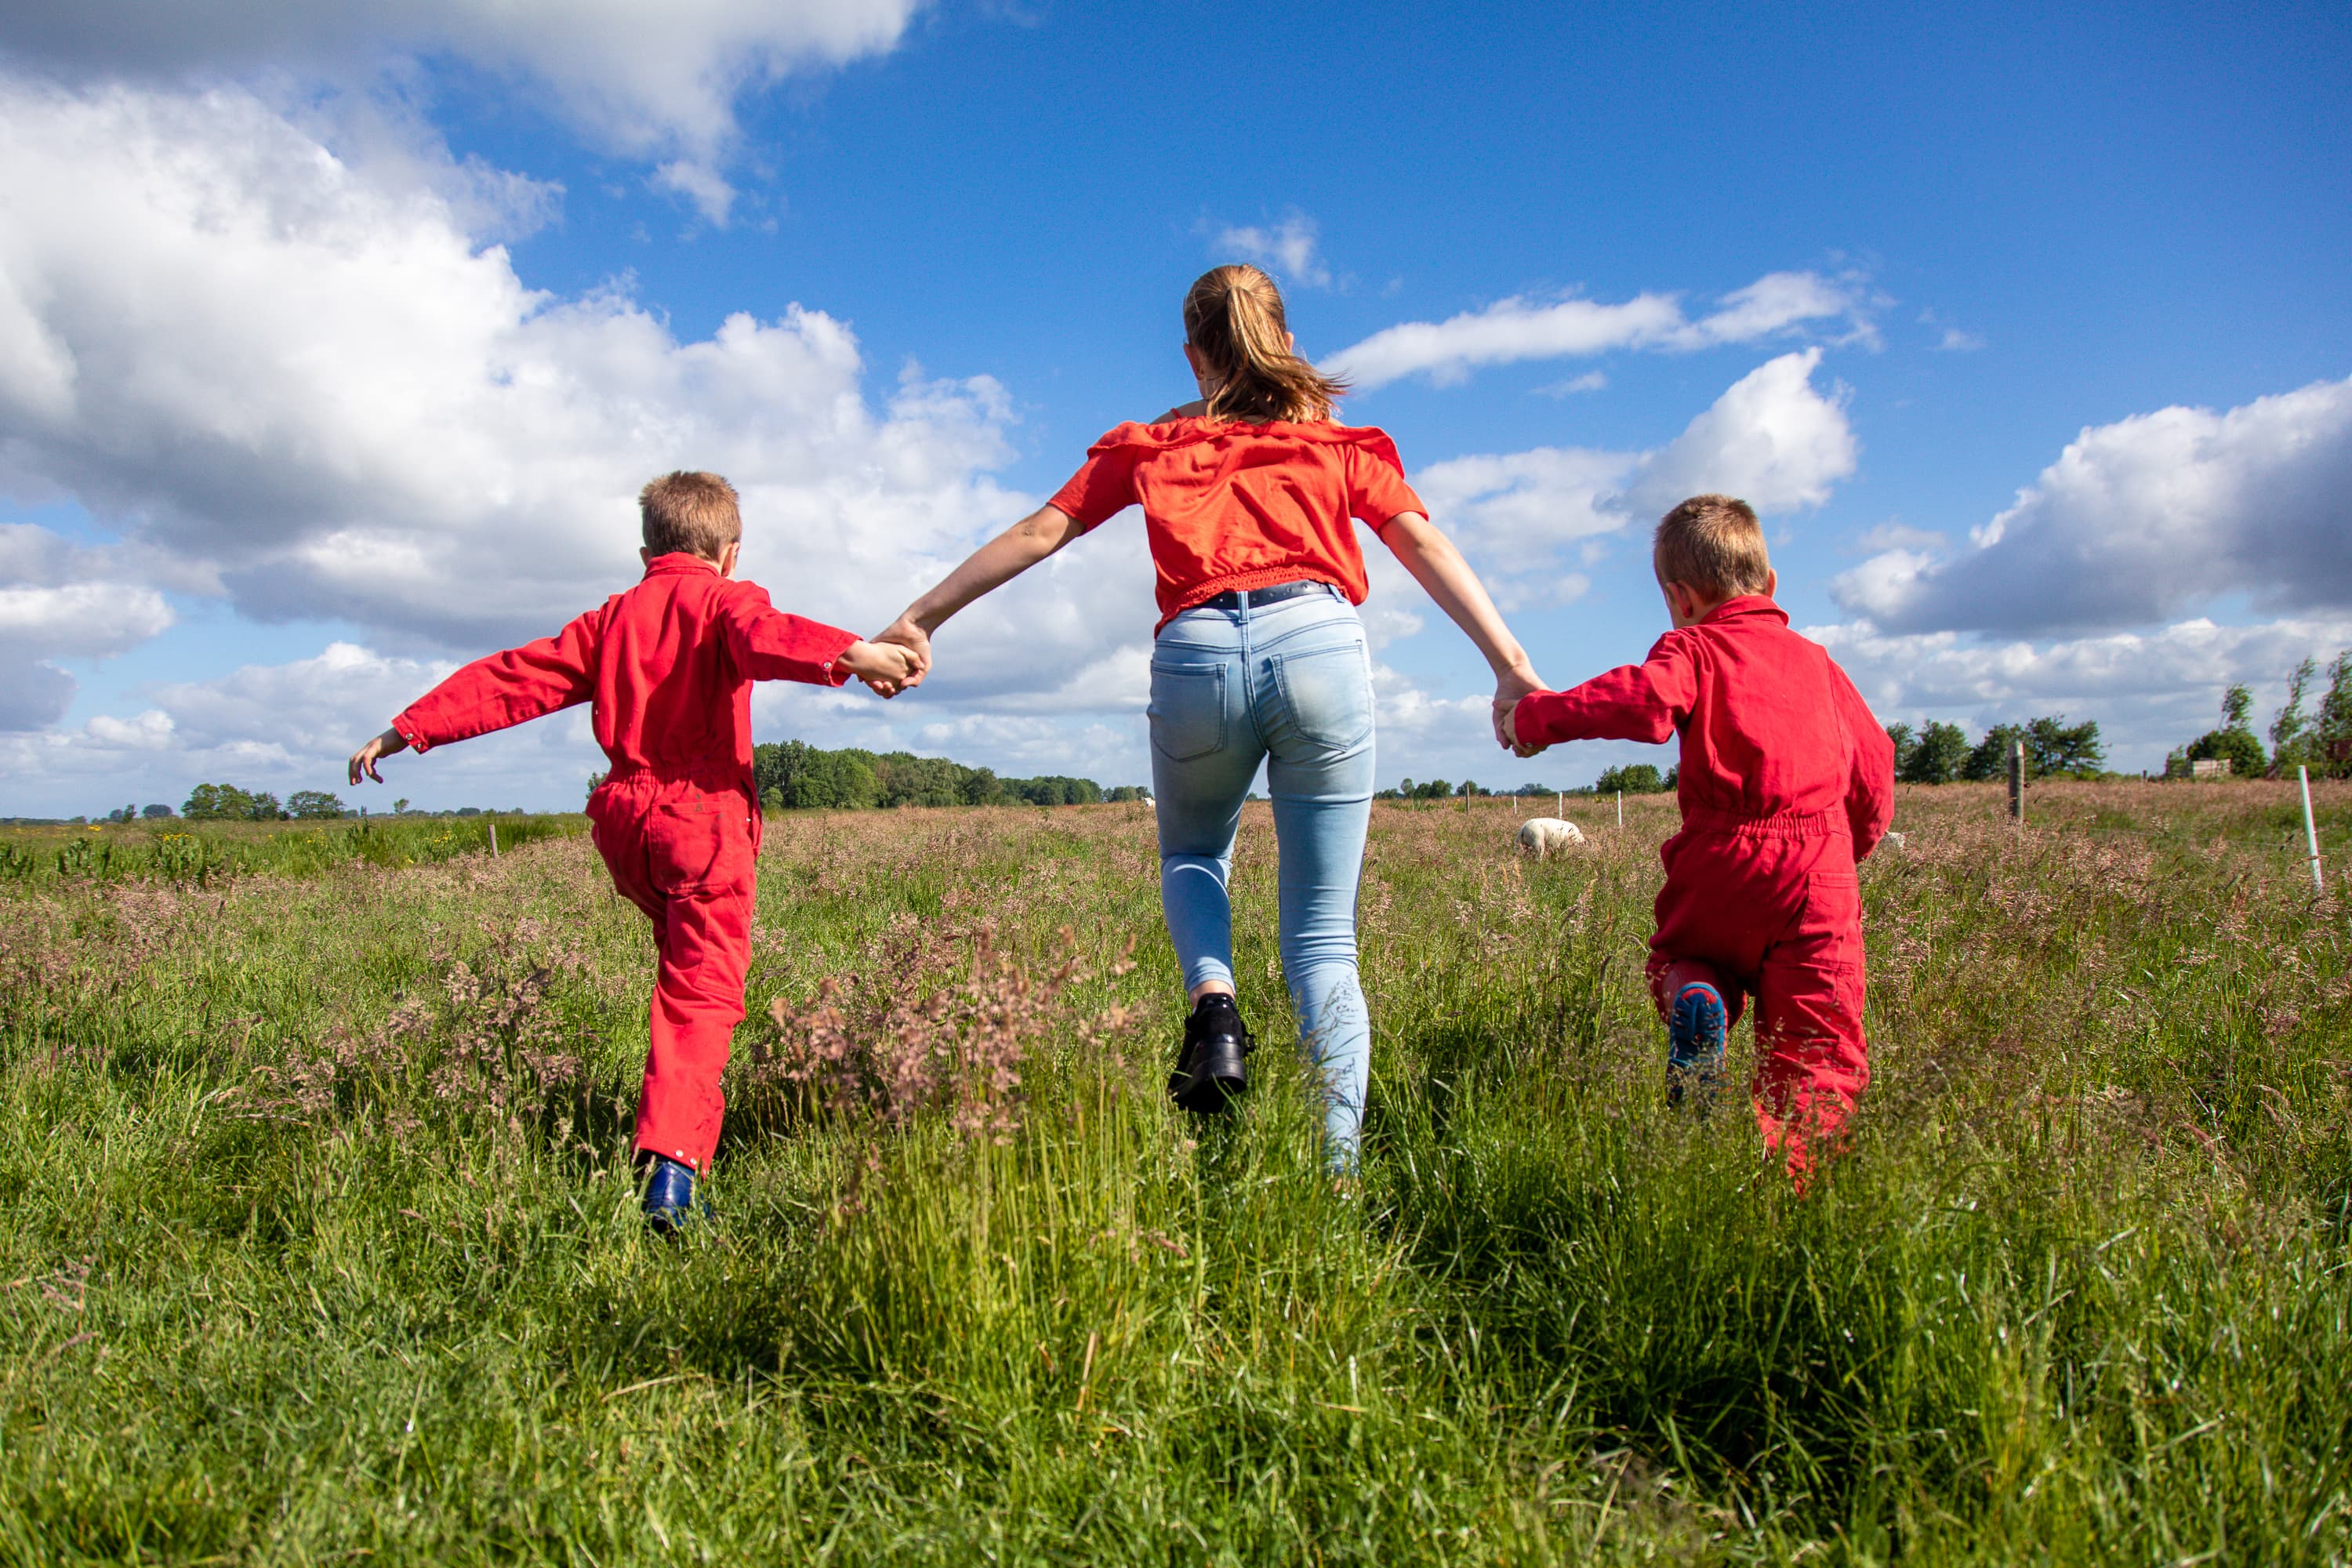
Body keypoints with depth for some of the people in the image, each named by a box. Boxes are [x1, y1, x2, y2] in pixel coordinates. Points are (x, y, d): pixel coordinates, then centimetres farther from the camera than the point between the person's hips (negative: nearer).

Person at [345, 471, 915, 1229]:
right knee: (702, 991, -9)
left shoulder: (611, 618, 18)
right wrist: (850, 653, -39)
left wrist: (407, 730, 25)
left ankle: (673, 1112, 30)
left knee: (681, 963, 26)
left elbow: (512, 679, 18)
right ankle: (671, 1160, -22)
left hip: (625, 818, 6)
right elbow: (763, 636, -22)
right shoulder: (725, 599, 3)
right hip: (705, 817, -6)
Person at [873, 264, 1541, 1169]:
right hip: (1318, 648, 0)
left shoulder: (1147, 447, 24)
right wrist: (1512, 668, 9)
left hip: (1196, 657, 0)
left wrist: (921, 618, 23)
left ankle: (1212, 1002, 0)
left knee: (1192, 855, 29)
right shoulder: (1340, 442, 25)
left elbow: (1036, 534, 19)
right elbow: (1426, 547, 14)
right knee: (1323, 938, 6)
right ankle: (1339, 1170, 1)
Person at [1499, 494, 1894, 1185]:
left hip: (1720, 858, -2)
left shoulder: (1694, 649, 7)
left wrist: (1534, 718, -9)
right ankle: (1784, 1151, -27)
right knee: (1816, 1042, 2)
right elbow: (1873, 760, 23)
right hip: (1819, 869, 2)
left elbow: (1644, 700, -16)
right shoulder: (1814, 658, 22)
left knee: (1679, 963, 24)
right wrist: (1854, 845, 37)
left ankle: (1694, 1002, -12)